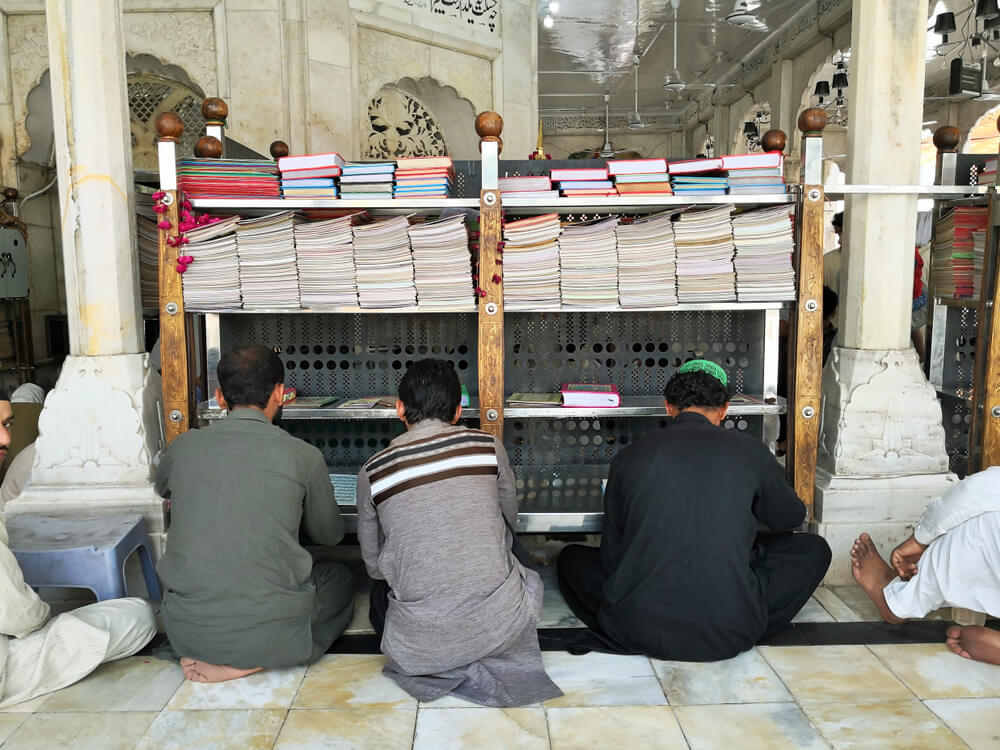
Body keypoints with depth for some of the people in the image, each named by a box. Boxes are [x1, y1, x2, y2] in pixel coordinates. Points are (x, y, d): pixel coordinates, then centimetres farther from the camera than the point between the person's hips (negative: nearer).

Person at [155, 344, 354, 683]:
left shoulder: (183, 447, 0)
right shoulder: (303, 456, -8)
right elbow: (329, 535, 10)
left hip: (187, 631, 5)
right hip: (269, 631, -4)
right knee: (340, 580, 24)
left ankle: (213, 655, 7)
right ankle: (250, 663, 1)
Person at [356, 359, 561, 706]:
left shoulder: (372, 472, -2)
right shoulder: (489, 446, -2)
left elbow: (374, 566, 8)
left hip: (420, 645, 0)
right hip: (500, 625, 1)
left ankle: (438, 666, 15)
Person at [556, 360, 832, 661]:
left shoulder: (628, 457, 2)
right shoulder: (750, 451, 0)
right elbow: (791, 518, 21)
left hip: (641, 632, 1)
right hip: (728, 636, 0)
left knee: (571, 558, 27)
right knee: (813, 549, 20)